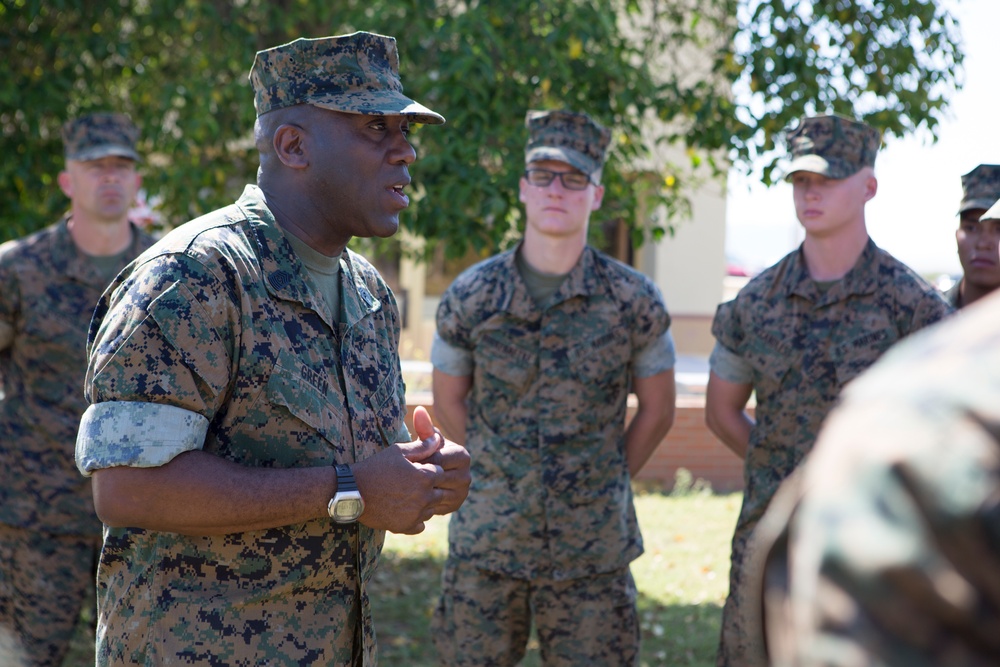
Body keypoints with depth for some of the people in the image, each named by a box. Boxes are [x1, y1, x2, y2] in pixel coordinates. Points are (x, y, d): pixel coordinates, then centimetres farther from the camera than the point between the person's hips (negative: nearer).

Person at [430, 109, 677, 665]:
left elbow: (657, 410, 7)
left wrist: (609, 482, 4)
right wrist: (495, 474, 7)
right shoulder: (472, 296, -1)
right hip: (485, 543, 1)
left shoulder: (633, 300, -3)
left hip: (593, 552, -1)